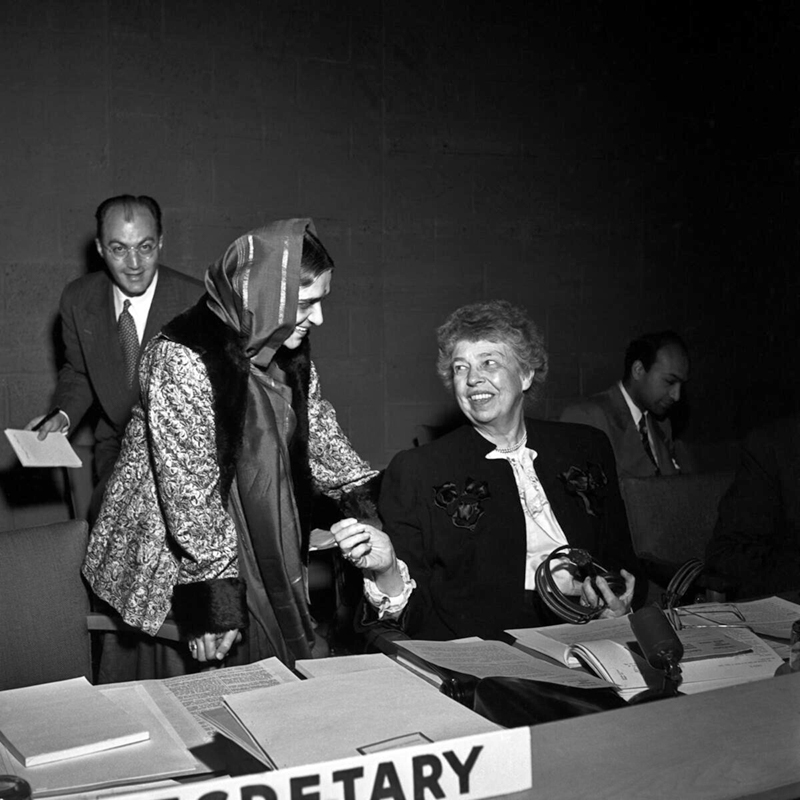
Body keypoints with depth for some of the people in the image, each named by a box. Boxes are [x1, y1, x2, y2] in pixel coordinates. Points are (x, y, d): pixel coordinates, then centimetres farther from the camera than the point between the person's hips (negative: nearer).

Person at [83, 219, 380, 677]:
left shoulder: (288, 355, 2)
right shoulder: (182, 360, -23)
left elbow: (321, 437, 11)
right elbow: (189, 488, -23)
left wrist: (380, 506, 0)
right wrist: (212, 595, -22)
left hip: (267, 562, 7)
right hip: (179, 562, -7)